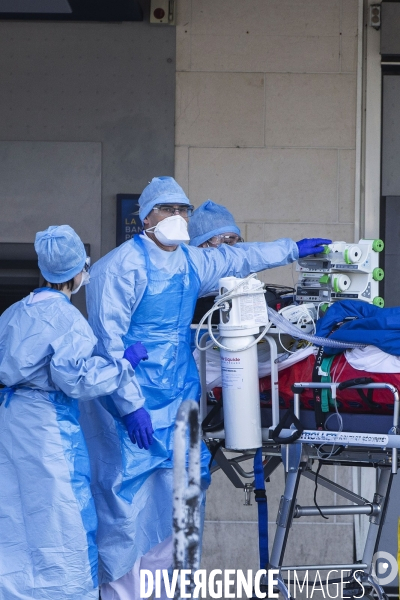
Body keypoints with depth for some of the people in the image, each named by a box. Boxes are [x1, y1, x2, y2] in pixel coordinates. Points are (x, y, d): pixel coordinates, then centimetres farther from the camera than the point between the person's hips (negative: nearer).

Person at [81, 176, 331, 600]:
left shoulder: (192, 262, 13)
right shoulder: (123, 265, -11)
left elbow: (239, 259, 32)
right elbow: (107, 335, -16)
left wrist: (291, 249, 40)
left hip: (176, 398, 8)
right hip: (133, 402, -8)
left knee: (169, 500, 8)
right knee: (128, 498, -8)